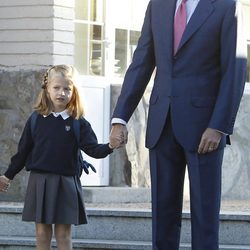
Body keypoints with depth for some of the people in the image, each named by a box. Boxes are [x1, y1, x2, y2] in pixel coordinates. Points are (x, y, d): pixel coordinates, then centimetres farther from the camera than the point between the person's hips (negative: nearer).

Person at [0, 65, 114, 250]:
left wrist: (110, 146, -27)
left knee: (63, 233, 0)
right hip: (40, 181, 1)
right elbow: (24, 150, 11)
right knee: (42, 232, 4)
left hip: (66, 184, -1)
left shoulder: (79, 123, -1)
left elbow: (93, 149, -7)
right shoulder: (36, 120, 4)